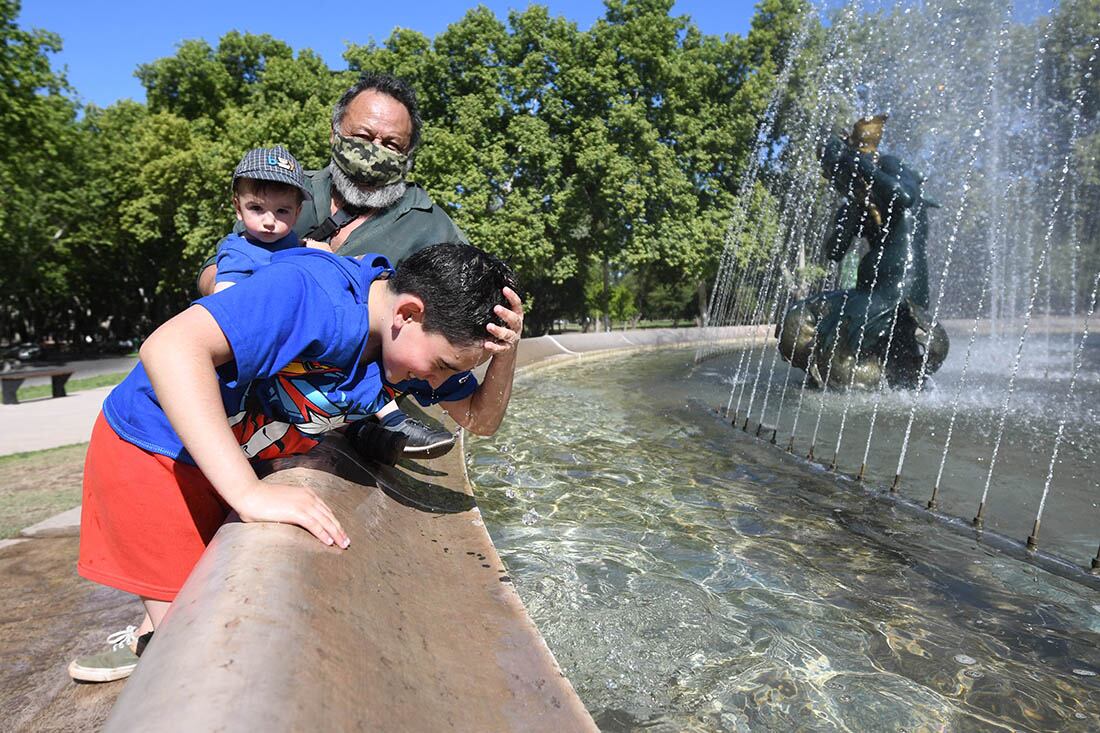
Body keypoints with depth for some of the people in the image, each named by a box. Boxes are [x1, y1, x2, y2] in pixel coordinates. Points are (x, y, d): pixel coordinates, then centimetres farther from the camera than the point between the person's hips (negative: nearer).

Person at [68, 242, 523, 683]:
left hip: (234, 461, 7)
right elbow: (171, 346, -47)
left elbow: (480, 421, -5)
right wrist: (249, 492, -52)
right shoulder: (312, 293, -38)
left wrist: (506, 354, -27)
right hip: (152, 444, -7)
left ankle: (151, 637, 50)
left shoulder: (417, 340, -13)